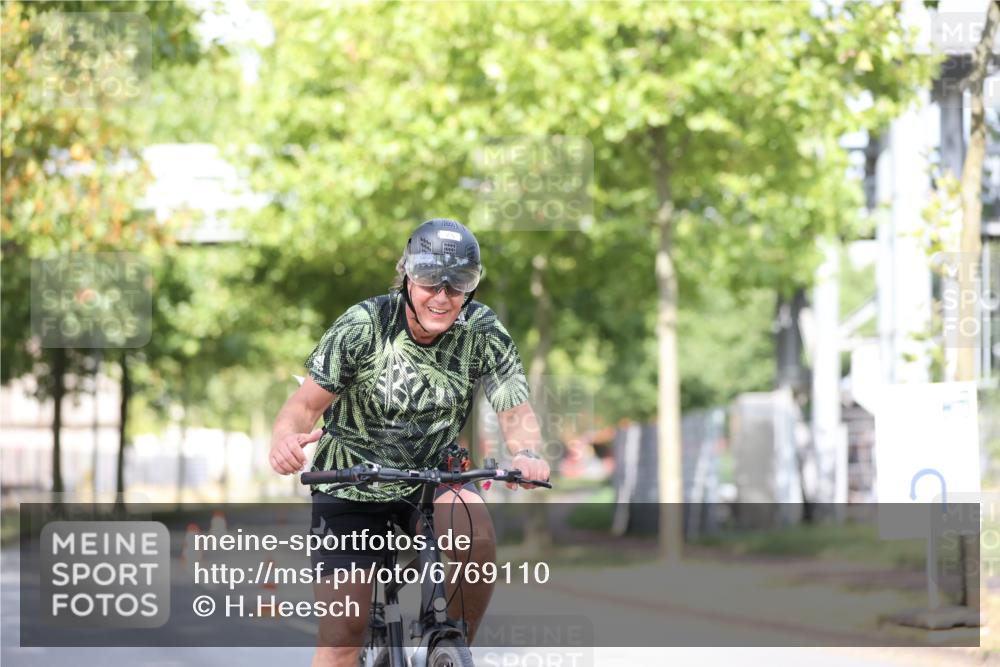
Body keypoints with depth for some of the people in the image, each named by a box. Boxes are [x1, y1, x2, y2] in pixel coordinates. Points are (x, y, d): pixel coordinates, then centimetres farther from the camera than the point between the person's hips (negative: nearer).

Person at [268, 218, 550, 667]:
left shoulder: (483, 332, -14)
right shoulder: (362, 326, -20)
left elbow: (516, 410, -19)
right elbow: (308, 402, -21)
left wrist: (527, 453, -43)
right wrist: (284, 438, -45)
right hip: (351, 483, -1)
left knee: (474, 528, -33)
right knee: (342, 630, -10)